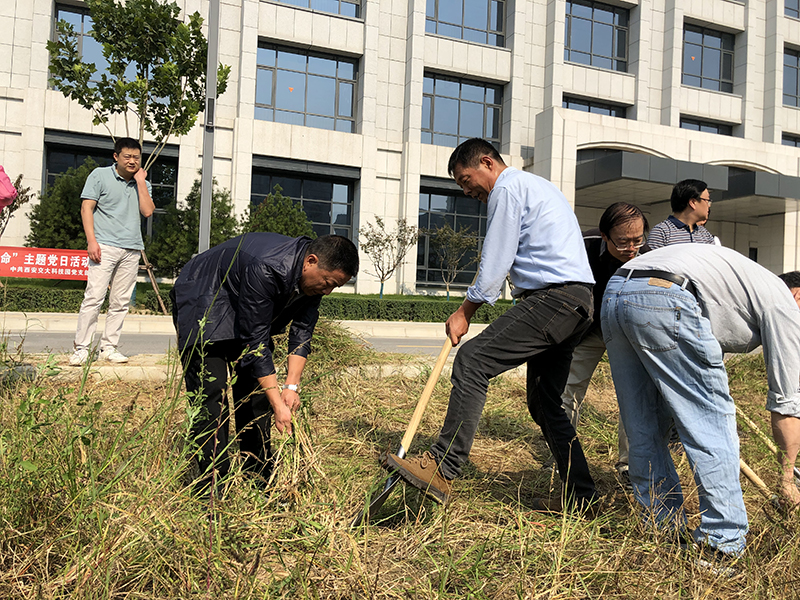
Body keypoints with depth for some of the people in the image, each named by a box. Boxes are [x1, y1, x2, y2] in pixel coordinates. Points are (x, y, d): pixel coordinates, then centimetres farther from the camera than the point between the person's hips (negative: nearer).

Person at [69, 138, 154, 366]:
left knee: (120, 302, 3)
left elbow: (147, 211, 1)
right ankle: (81, 348, -6)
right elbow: (86, 208, 0)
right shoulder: (100, 175, 5)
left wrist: (140, 182, 0)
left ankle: (109, 347, 11)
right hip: (105, 245, -4)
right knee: (94, 297, -11)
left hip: (132, 249, 4)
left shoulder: (143, 183, 16)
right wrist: (91, 240, -11)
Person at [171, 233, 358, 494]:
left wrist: (292, 385, -18)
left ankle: (258, 478, 12)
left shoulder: (314, 276, -15)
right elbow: (255, 341, -35)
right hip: (203, 303, -7)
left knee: (257, 390, 2)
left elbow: (302, 330, -8)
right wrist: (277, 404, -32)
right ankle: (211, 487, -9)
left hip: (240, 311, 8)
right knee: (212, 391, -16)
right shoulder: (265, 269, -39)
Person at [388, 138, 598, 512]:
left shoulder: (507, 189, -2)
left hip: (554, 297, -11)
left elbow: (496, 264, -7)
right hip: (578, 301, 11)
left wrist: (464, 313, 2)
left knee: (472, 360, -18)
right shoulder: (536, 185, 30)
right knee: (545, 402, 13)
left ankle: (443, 470, -23)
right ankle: (580, 495, 18)